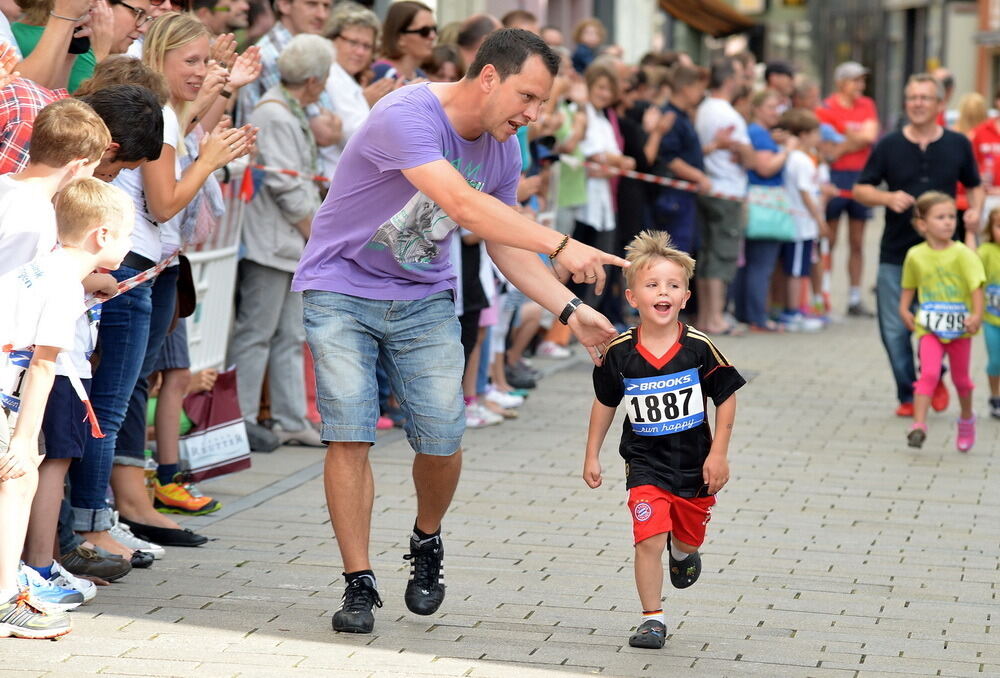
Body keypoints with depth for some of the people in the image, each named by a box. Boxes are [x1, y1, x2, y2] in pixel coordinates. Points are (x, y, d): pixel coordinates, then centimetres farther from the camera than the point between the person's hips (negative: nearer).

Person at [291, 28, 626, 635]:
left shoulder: (503, 148, -1)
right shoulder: (406, 117, -26)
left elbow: (504, 244, 7)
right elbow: (462, 204, -38)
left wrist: (570, 310, -6)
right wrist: (560, 246, -44)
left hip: (425, 299, 5)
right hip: (342, 291, -5)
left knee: (442, 438, -6)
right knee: (350, 436, -13)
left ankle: (427, 543, 23)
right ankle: (359, 584, -1)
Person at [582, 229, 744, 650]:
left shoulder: (699, 347, -15)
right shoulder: (619, 352, -11)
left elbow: (727, 398, -4)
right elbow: (605, 403, 5)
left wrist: (718, 453, -6)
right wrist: (592, 455, 7)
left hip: (694, 462, 1)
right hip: (645, 462, -1)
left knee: (689, 536, 18)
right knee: (649, 539, -13)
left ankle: (682, 552, 55)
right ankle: (652, 619, 1)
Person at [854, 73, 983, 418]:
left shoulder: (958, 144, 5)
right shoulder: (888, 146, 3)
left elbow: (974, 186, 16)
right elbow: (861, 189, 6)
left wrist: (974, 210, -5)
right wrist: (888, 198, -14)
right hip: (895, 252, 0)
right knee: (895, 329, 0)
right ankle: (908, 396, 14)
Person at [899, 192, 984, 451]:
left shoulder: (962, 254, -11)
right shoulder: (915, 256, -2)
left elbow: (976, 285, -15)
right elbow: (909, 286, 14)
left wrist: (977, 315, -26)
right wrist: (904, 310, 3)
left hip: (960, 327, 0)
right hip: (929, 327, 0)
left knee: (961, 378, 16)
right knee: (929, 373, -17)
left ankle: (967, 420, 39)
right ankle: (919, 424, -19)